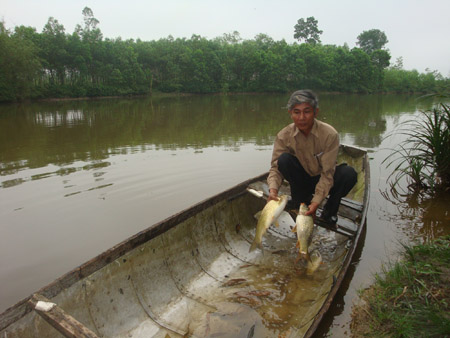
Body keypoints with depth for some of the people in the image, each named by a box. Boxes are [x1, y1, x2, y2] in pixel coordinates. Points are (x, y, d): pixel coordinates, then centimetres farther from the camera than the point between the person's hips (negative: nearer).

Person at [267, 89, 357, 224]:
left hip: (323, 181, -1)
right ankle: (300, 199, -6)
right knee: (284, 159, -27)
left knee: (349, 173, -30)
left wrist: (316, 201, -31)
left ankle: (330, 210, -5)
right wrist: (273, 189, -36)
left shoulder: (330, 134, -22)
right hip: (302, 180, 1)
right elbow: (275, 166, -16)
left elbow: (327, 173, -22)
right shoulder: (284, 136, -16)